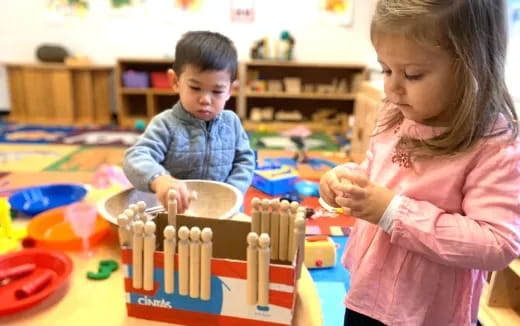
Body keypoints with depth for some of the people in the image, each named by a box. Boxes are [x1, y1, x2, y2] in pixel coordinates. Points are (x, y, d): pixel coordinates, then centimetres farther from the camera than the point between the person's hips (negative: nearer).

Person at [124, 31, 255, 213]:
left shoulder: (231, 122, 3)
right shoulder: (166, 124, -8)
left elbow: (244, 160, 9)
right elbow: (136, 158, -19)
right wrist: (158, 180, -40)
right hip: (174, 214, -1)